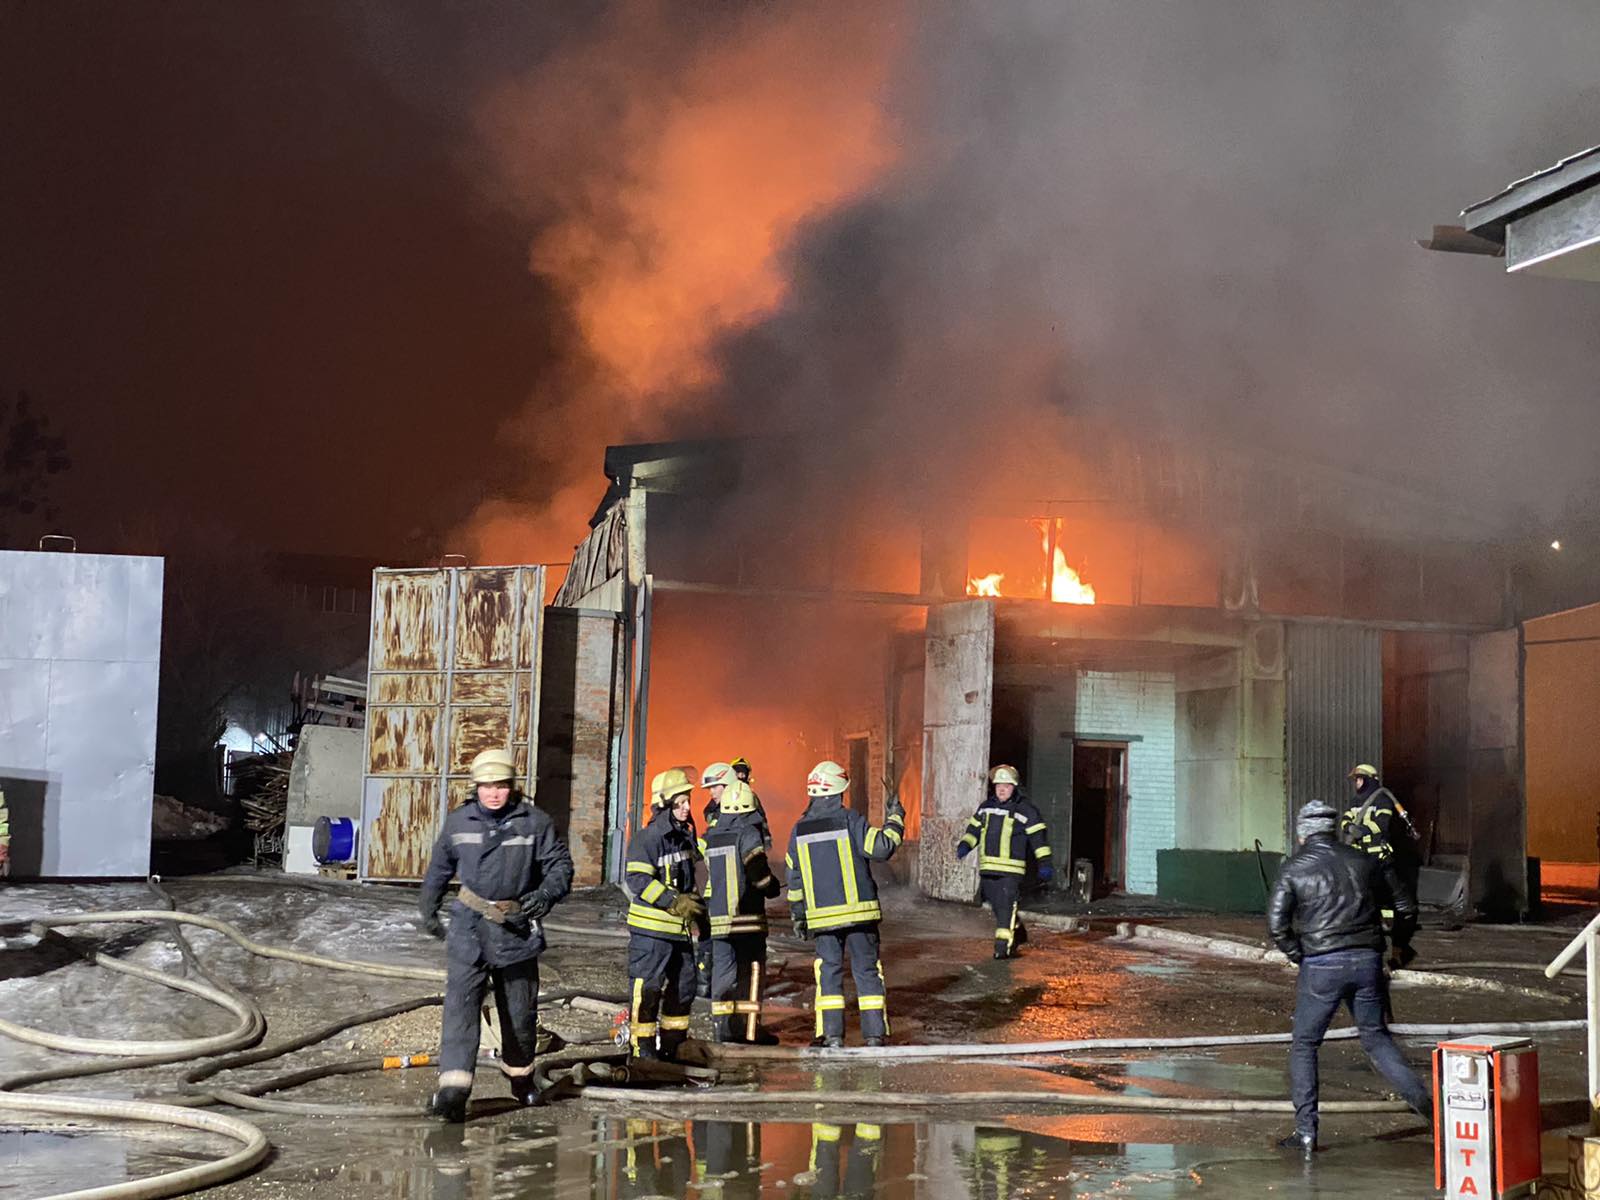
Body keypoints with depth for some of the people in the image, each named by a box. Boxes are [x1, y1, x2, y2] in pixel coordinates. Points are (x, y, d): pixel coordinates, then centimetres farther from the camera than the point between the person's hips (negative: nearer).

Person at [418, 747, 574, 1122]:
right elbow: (439, 867, 18)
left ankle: (520, 1074, 37)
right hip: (470, 925, 0)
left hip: (517, 926, 0)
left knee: (520, 1008, 12)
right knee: (461, 1002, -14)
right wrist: (428, 908, 23)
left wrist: (547, 893, -19)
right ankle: (453, 1087, -20)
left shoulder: (535, 822, -4)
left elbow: (560, 863, 0)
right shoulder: (459, 822, 3)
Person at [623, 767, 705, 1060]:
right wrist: (674, 901, -24)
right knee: (647, 989, -6)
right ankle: (643, 1049, 2)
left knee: (683, 986, 15)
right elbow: (636, 880, -22)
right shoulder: (647, 838, -14)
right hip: (651, 929, -8)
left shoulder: (685, 836, 13)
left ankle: (672, 1045, 27)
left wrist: (693, 908, 14)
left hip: (679, 928, 9)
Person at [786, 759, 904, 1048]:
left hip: (822, 915, 3)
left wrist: (797, 915, 21)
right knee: (867, 970, 5)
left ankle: (832, 1035, 2)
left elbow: (794, 877, 12)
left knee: (829, 972, 9)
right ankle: (874, 1034, 4)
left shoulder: (800, 829, 6)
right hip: (859, 911, -3)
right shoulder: (850, 820, -8)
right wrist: (894, 819, 1)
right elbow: (881, 848, -14)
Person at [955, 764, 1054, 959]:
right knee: (997, 906, 16)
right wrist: (964, 845, 0)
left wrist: (1044, 863, -7)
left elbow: (1038, 837, -3)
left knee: (1006, 907, -13)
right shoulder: (985, 807, 14)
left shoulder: (1026, 810, -2)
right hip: (987, 868, 6)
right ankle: (1018, 933, 37)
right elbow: (974, 829, 19)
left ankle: (1004, 946, -13)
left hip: (1011, 869, -6)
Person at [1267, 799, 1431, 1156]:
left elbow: (1277, 922, -12)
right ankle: (1418, 1096, 7)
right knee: (1375, 1036, 22)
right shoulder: (1367, 861, 8)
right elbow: (1406, 907, 12)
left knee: (1304, 1046, 8)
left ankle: (1305, 1132, 5)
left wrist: (1297, 954, 2)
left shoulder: (1295, 868, -2)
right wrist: (1400, 943, 27)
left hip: (1321, 966, -3)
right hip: (1368, 962, 4)